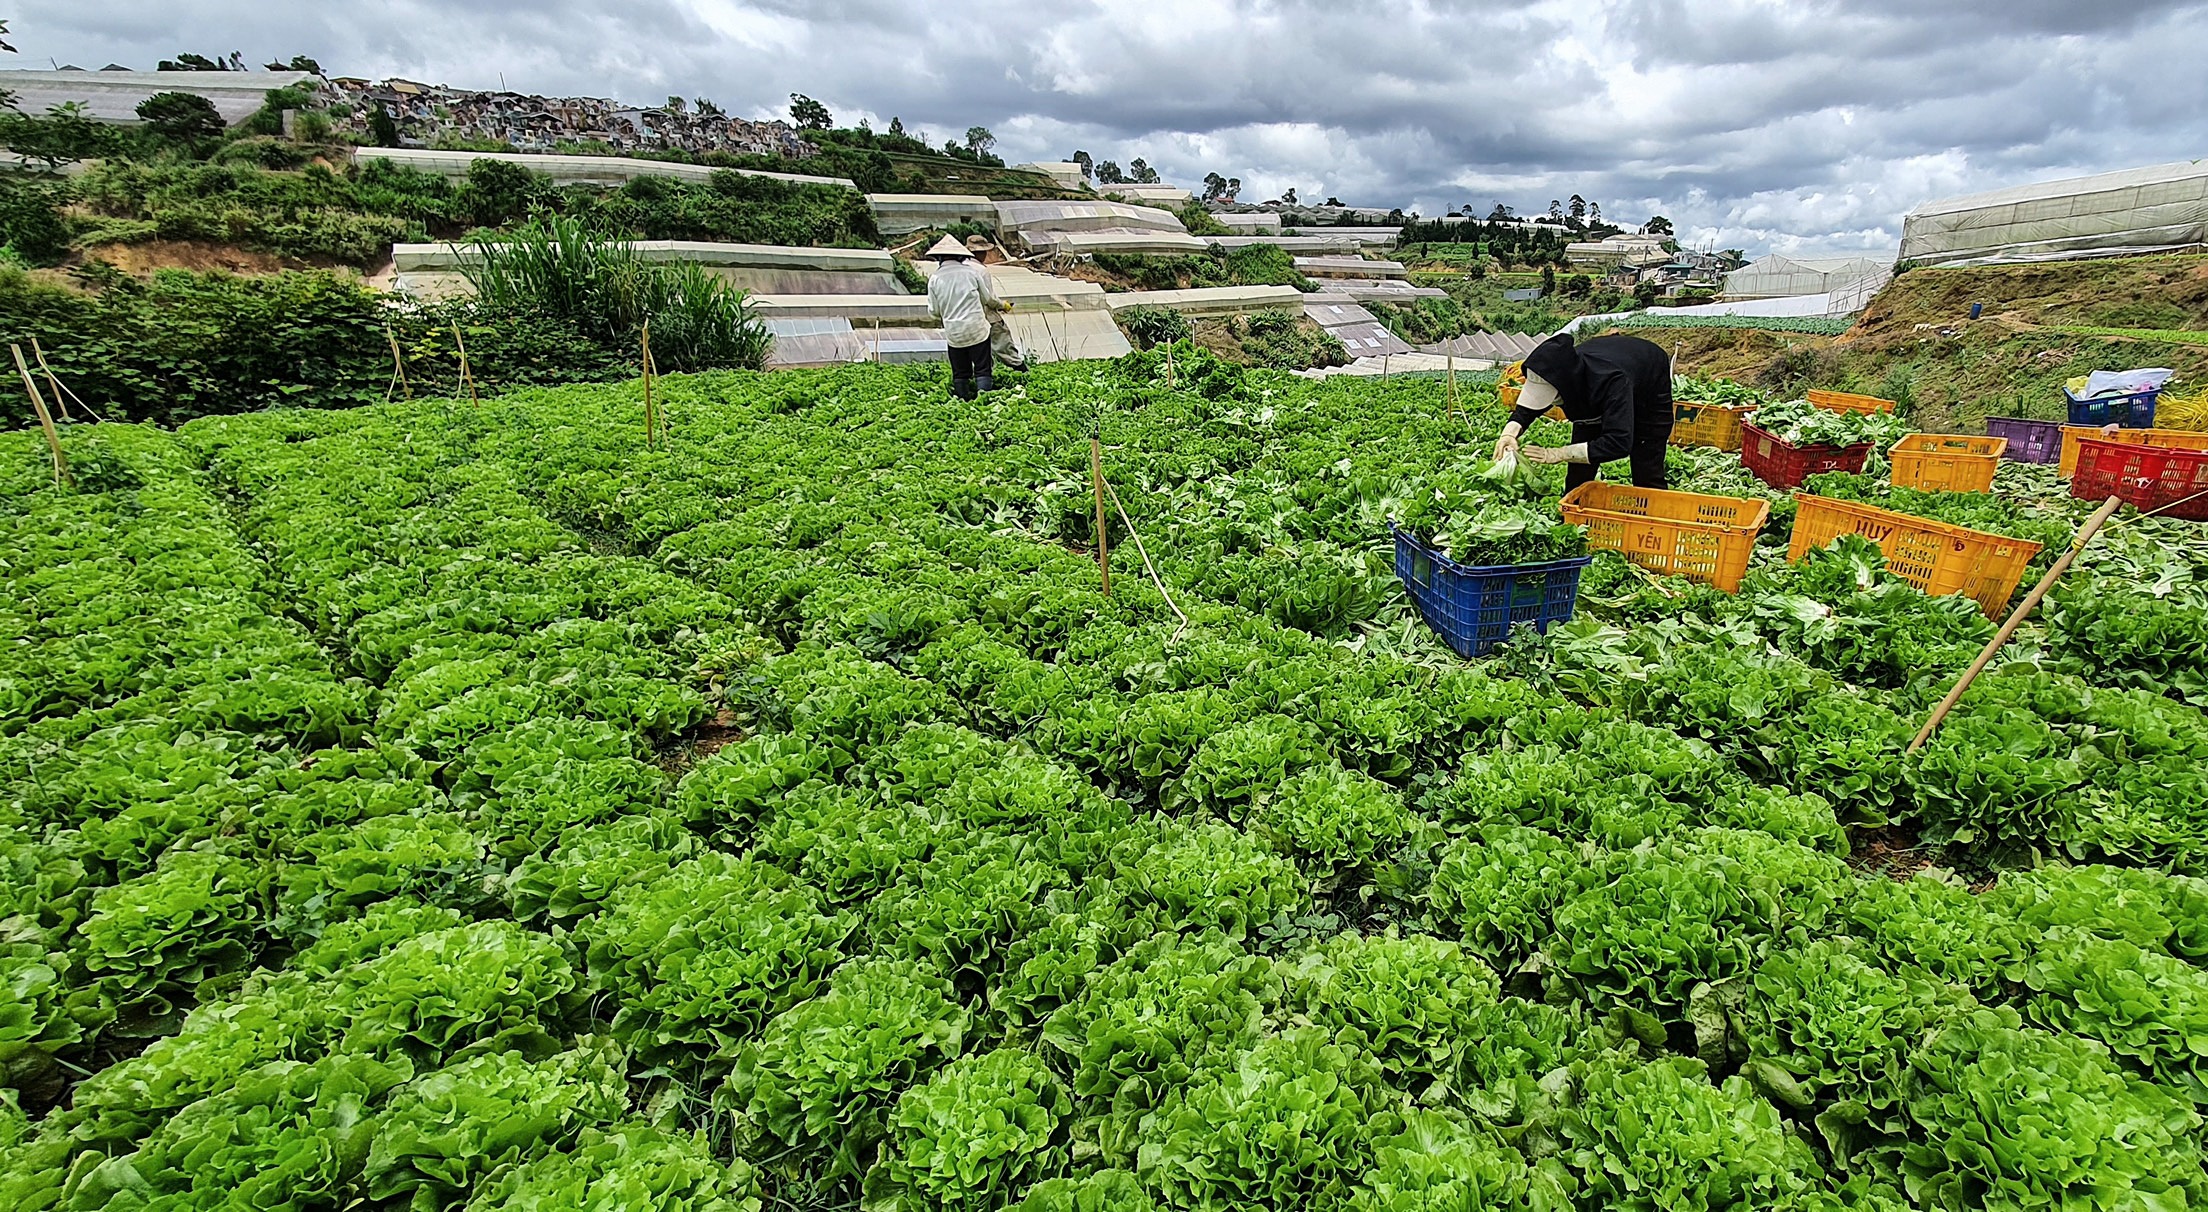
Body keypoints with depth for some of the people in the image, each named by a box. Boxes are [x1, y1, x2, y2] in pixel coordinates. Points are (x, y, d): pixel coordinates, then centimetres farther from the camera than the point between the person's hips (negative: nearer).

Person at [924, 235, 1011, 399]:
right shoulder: (974, 271, -4)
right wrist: (1002, 305, 24)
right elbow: (989, 299, 3)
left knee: (960, 373, 12)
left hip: (953, 333, 2)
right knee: (982, 370, 3)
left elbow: (933, 311, 4)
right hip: (977, 330, -2)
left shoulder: (934, 280, -2)